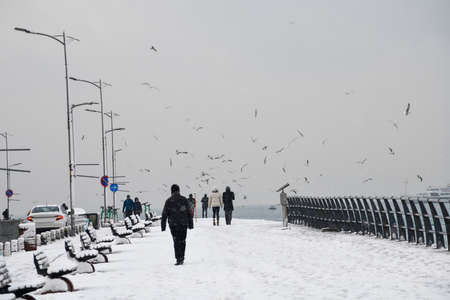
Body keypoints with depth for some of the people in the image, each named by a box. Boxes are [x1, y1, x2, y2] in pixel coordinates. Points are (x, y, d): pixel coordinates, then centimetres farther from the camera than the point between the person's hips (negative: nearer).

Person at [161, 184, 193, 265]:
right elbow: (190, 213, 4)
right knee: (182, 241, 13)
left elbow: (164, 214, 0)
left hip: (173, 225, -1)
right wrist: (190, 224, 11)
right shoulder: (184, 200, 2)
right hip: (183, 224, 1)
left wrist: (163, 226, 6)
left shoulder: (168, 201, -2)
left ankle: (179, 259, -8)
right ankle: (181, 258, 12)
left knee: (176, 242, 1)